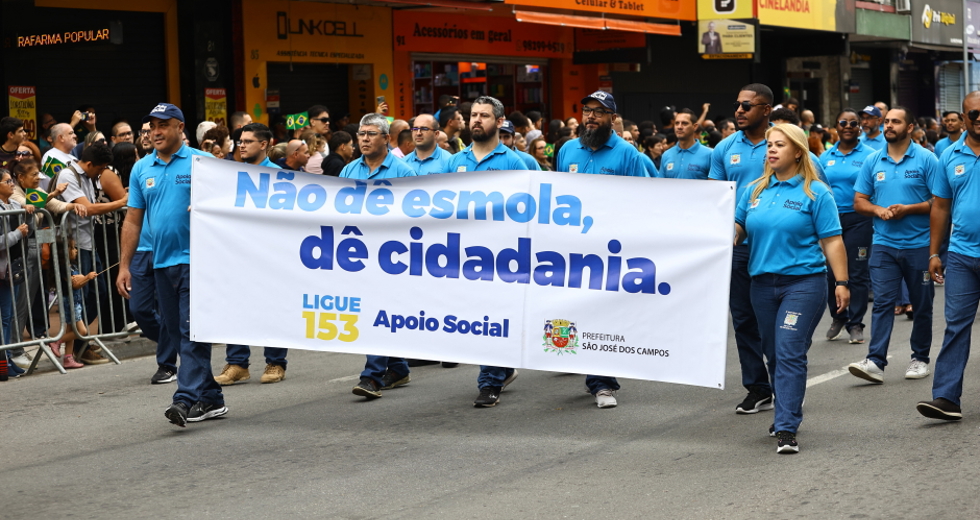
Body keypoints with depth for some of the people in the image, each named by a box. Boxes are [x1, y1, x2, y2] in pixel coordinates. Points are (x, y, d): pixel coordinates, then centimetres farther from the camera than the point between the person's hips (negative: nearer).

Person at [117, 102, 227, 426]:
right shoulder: (141, 170, 12)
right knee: (177, 330, 10)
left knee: (192, 332, -11)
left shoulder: (201, 162, -3)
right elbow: (133, 220, 14)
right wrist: (124, 266, 10)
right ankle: (211, 400, 19)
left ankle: (186, 400, -17)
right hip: (162, 262, 6)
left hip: (196, 258, -6)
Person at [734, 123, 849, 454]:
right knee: (773, 354, 14)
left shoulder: (815, 192, -2)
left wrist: (841, 282, -8)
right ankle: (788, 412, 32)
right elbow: (737, 228, 14)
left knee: (790, 353, -12)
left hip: (803, 281, -5)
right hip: (763, 282, 6)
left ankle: (787, 429, -13)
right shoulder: (755, 190, 11)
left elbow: (831, 240, -4)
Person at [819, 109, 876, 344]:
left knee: (857, 273, 1)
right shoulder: (825, 157, 10)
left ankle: (855, 323, 10)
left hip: (858, 219, -3)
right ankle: (837, 317, 26)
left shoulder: (869, 155, -1)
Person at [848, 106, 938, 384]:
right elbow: (859, 202, 9)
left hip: (919, 245, -2)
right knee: (882, 302, -7)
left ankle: (920, 358, 20)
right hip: (884, 244, 2)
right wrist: (879, 210, -11)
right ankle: (875, 362, -12)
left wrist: (907, 209, -18)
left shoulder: (926, 159, -3)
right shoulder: (873, 161, 7)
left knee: (922, 304, 8)